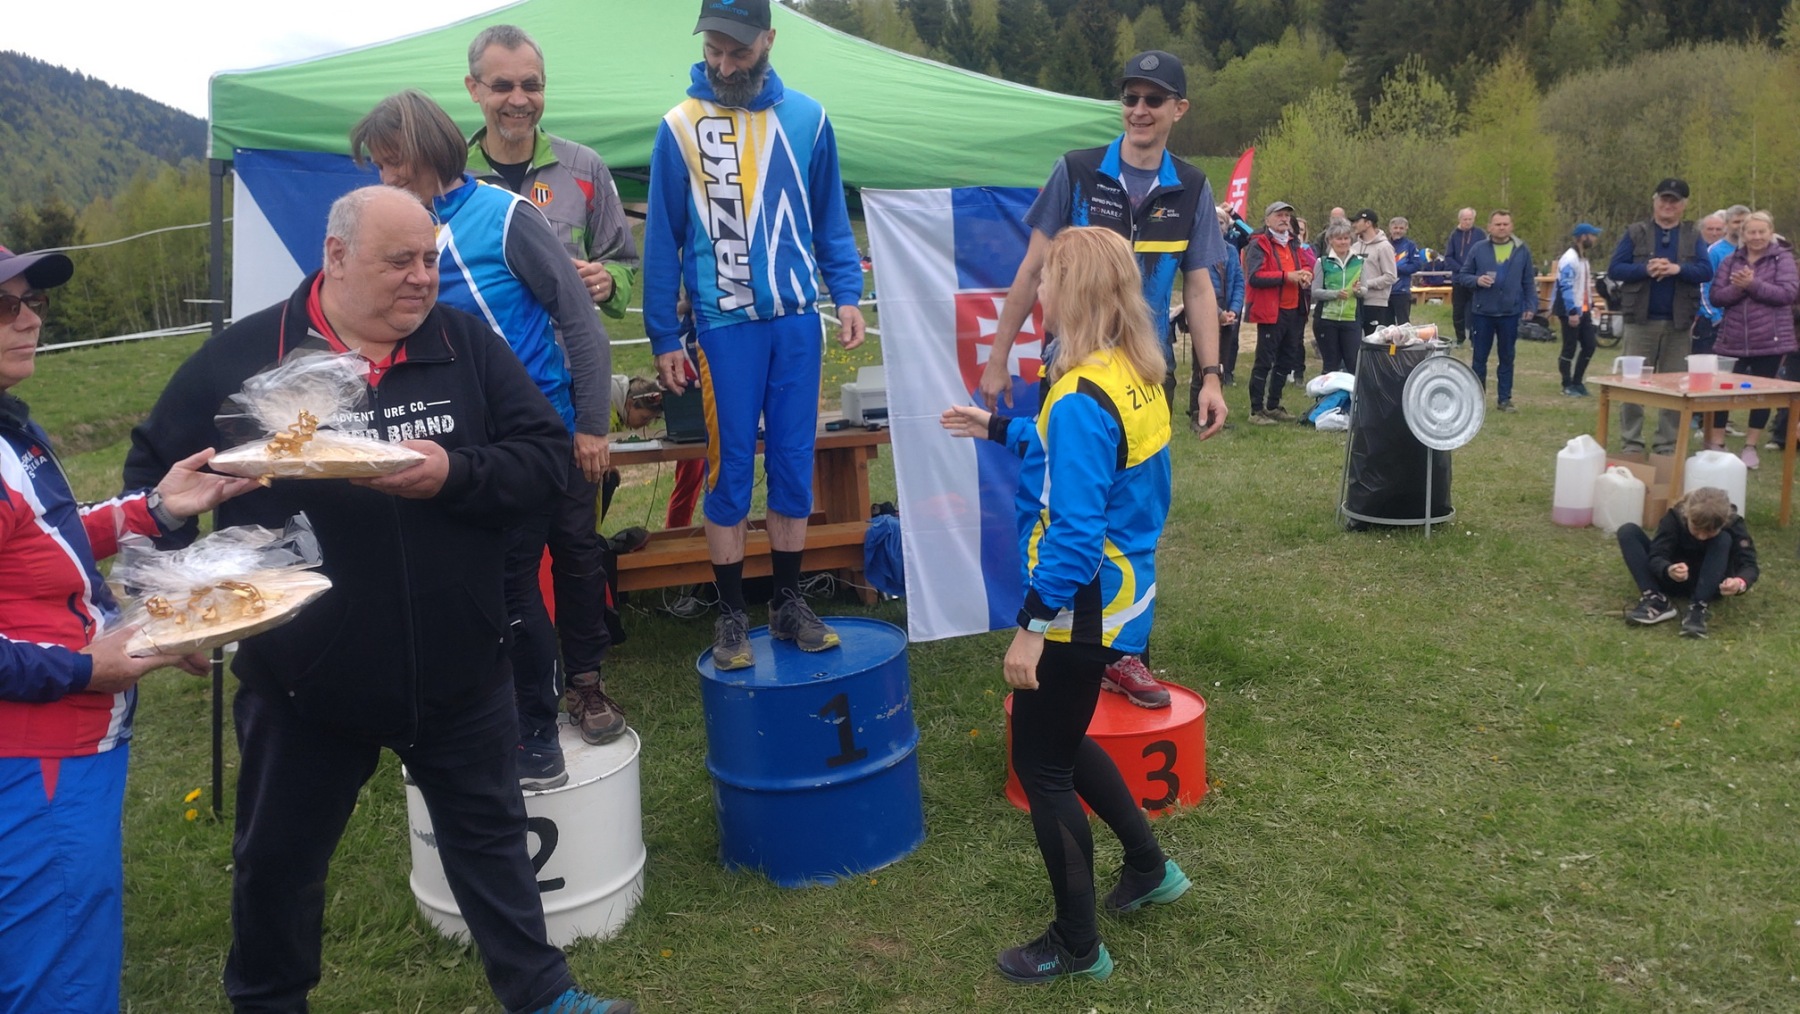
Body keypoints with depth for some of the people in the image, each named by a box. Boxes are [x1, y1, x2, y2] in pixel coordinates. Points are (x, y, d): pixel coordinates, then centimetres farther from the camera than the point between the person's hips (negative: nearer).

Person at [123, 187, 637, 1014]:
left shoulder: (468, 344, -4)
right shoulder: (244, 357, -7)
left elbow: (546, 452, -8)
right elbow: (155, 471, 2)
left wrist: (454, 475, -25)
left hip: (459, 670, 1)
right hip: (303, 678, 0)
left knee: (490, 837, 17)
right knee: (279, 859, 19)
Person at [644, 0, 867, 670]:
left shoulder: (805, 119, 3)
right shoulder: (680, 127, -2)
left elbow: (829, 218, 12)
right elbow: (663, 238, 1)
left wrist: (847, 294, 0)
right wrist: (663, 338, 1)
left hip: (797, 320, 2)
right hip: (725, 324, -2)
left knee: (794, 466, 8)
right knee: (729, 472, 2)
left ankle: (788, 604, 21)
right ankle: (731, 616, 14)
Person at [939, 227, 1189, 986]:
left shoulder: (1082, 397, -25)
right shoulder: (1133, 373, 5)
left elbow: (1075, 531, -28)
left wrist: (1032, 626, -24)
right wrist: (999, 431, 26)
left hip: (1080, 606, -10)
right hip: (1115, 595, 10)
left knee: (1041, 766, 6)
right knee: (1061, 745, 26)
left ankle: (1077, 946, 21)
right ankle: (1148, 867, 40)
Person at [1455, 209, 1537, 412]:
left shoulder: (1522, 250, 3)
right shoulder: (1478, 249, -1)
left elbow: (1529, 281, 7)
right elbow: (1462, 276, 3)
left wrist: (1531, 305, 0)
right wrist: (1476, 280, -17)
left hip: (1511, 313, 1)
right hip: (1482, 312, -1)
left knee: (1507, 358, 9)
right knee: (1480, 358, 7)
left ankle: (1505, 399, 17)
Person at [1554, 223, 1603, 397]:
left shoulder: (1582, 258, 16)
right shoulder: (1569, 259, -15)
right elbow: (1566, 287, -21)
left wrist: (1590, 306, 17)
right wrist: (1572, 312, -25)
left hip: (1583, 310, 9)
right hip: (1570, 312, -9)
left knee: (1589, 345, 8)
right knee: (1570, 348, -2)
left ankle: (1577, 381, 18)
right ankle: (1567, 385, 8)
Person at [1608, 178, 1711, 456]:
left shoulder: (1693, 235, 8)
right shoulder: (1635, 232, 3)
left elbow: (1706, 271, -1)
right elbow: (1614, 269, -3)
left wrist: (1678, 269, -19)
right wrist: (1645, 269, -18)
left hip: (1679, 322, 2)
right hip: (1641, 319, -2)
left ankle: (1667, 444, 13)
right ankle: (1631, 443, 7)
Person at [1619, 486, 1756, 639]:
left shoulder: (1732, 524, -21)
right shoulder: (1675, 517, -21)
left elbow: (1749, 564, -29)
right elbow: (1655, 557, -29)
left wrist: (1740, 583, -54)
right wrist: (1668, 570, -54)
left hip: (1710, 584, -1)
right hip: (1674, 578, 1)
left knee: (1724, 540, -30)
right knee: (1628, 531, -21)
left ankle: (1698, 608, -36)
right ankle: (1656, 600, -32)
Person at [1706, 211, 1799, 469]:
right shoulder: (1730, 261, 8)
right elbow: (1716, 296, 1)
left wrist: (1753, 284, -21)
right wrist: (1737, 288, -18)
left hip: (1769, 340, -2)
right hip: (1732, 340, 2)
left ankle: (1751, 448, 16)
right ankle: (1715, 444, 13)